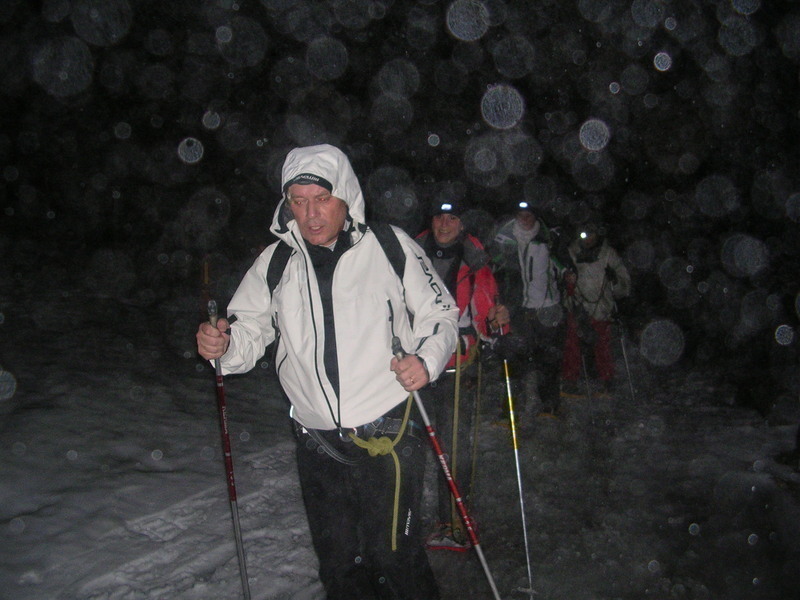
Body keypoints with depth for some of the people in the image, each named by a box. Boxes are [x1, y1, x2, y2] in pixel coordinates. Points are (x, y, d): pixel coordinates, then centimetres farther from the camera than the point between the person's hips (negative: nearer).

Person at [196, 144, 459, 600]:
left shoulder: (390, 246, -5)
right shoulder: (275, 262, 3)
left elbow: (441, 314, 2)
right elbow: (251, 330, 8)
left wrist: (427, 359, -16)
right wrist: (223, 345, -14)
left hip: (389, 433, -3)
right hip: (317, 442, 4)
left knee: (394, 558, 3)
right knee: (338, 563, 17)